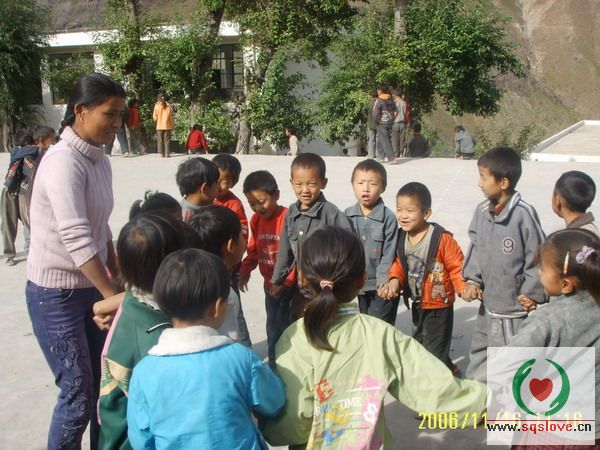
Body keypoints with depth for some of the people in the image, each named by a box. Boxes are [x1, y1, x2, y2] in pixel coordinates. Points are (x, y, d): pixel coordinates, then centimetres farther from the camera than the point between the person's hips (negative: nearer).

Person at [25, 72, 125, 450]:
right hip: (56, 294, -8)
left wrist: (120, 280, 12)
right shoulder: (64, 162, -21)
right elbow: (76, 239, -28)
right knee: (79, 394, 0)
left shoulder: (100, 161, 5)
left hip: (91, 288, 8)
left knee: (106, 385, 14)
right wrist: (114, 295, -26)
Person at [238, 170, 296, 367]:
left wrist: (284, 280, -22)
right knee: (273, 325, 18)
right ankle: (273, 364, 31)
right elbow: (253, 250, 10)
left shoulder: (288, 217, -21)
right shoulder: (256, 220, 2)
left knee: (285, 324, 1)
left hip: (287, 284, -7)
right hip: (269, 284, 7)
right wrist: (244, 272, -3)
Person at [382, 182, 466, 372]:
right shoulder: (402, 237, -5)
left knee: (434, 350, 1)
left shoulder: (442, 238, -25)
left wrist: (464, 287, -33)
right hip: (417, 305, 8)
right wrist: (395, 280, -14)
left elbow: (457, 266, -19)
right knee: (419, 344, 25)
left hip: (439, 306, -8)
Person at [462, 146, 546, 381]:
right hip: (487, 303, 7)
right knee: (478, 355, 22)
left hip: (514, 307, -7)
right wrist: (472, 280, -1)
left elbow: (537, 255, -14)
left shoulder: (523, 213, -20)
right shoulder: (482, 211, -2)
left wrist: (531, 294, -9)